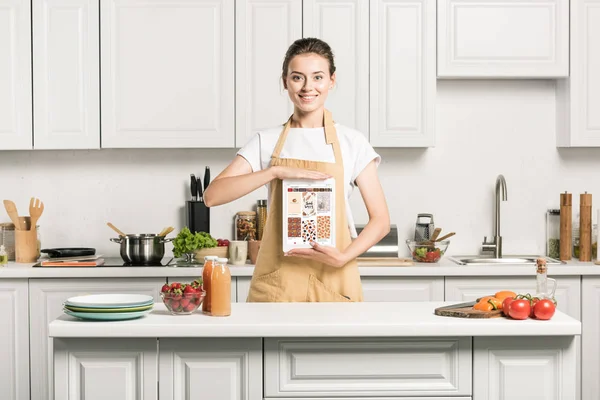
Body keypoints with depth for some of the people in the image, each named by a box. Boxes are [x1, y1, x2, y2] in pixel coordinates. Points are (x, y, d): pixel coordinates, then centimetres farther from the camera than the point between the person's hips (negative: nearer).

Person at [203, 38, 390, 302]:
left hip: (333, 281, 0)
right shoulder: (267, 141, 3)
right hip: (277, 280, 0)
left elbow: (381, 220, 0)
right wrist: (277, 171, -18)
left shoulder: (352, 143, 2)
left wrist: (344, 257, -16)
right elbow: (212, 195, -8)